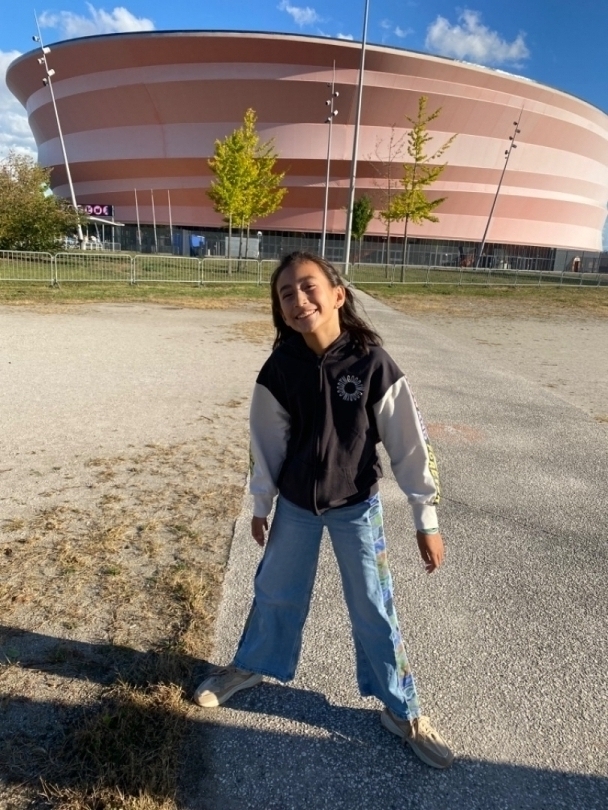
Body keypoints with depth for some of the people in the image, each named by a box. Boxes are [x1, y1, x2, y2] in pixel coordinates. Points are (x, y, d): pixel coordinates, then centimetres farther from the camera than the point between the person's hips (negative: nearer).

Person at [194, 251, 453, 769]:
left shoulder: (372, 364, -20)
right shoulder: (279, 370, -13)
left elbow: (410, 441, -13)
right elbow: (266, 441, -1)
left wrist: (426, 519, -10)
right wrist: (261, 505, 7)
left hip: (357, 507, -2)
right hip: (295, 505, 2)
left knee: (374, 608, 11)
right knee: (274, 592, 20)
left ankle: (402, 712, 34)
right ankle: (251, 667, 49)